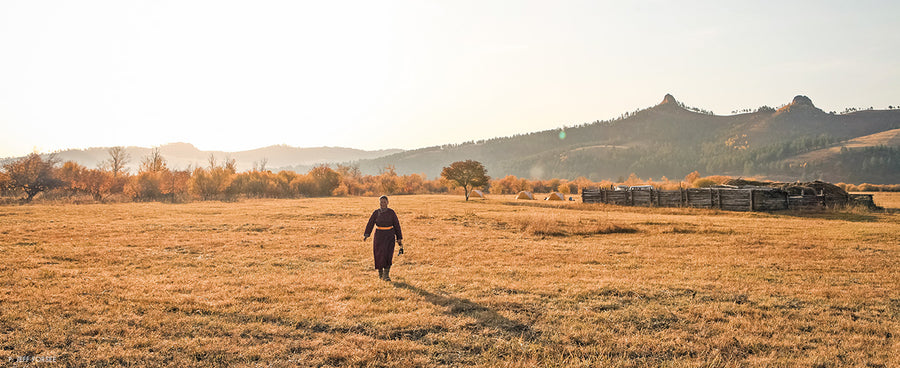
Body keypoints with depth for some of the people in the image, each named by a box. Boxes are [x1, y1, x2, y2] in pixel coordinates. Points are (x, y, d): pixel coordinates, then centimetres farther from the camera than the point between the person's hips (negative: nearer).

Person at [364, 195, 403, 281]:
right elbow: (370, 224, -7)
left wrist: (399, 238, 2)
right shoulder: (376, 213, 1)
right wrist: (366, 235, -21)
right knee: (379, 255, 3)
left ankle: (386, 275, -9)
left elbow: (396, 225, 3)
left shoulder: (391, 212, -1)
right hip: (379, 236, 1)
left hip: (389, 236, -1)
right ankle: (380, 272, 28)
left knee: (388, 254, -14)